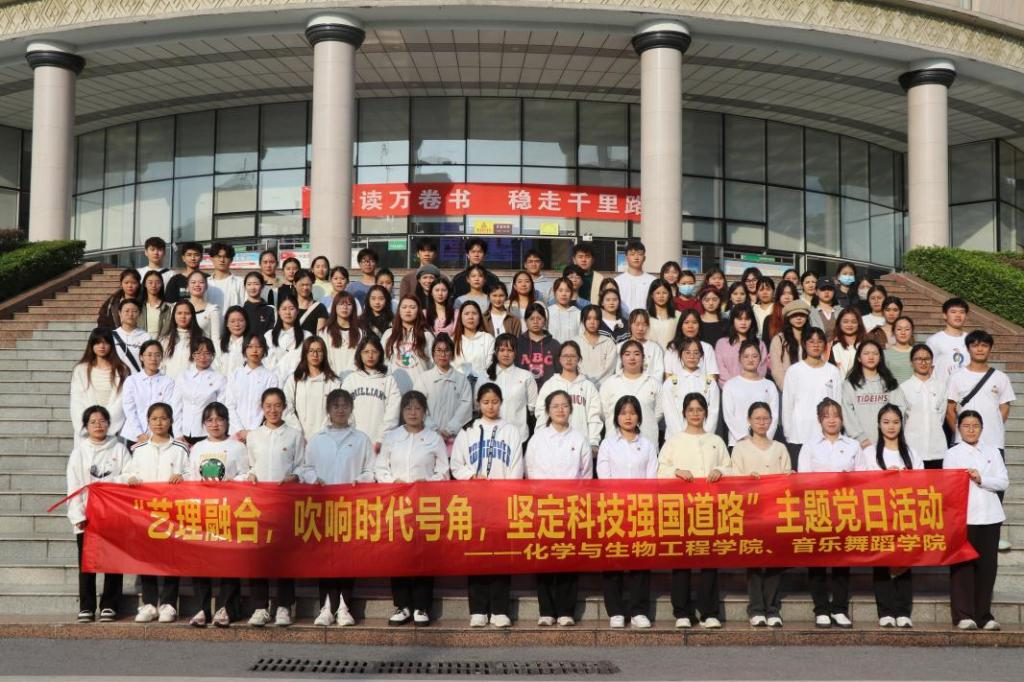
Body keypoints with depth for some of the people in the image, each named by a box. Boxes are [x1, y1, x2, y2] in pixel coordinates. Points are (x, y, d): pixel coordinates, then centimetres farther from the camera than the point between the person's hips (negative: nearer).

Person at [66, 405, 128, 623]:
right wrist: (78, 515, -8)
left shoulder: (119, 449, 7)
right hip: (87, 517, 0)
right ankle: (86, 607, 7)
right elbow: (74, 485, 2)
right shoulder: (79, 451, 7)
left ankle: (109, 606, 8)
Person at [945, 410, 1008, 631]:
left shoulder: (992, 452, 13)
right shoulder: (952, 454, 8)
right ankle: (964, 616, -1)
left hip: (989, 515, 2)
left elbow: (1004, 482, 6)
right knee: (963, 566, -5)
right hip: (963, 516, -2)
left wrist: (982, 479, -9)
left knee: (987, 566, 2)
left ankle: (984, 615, 9)